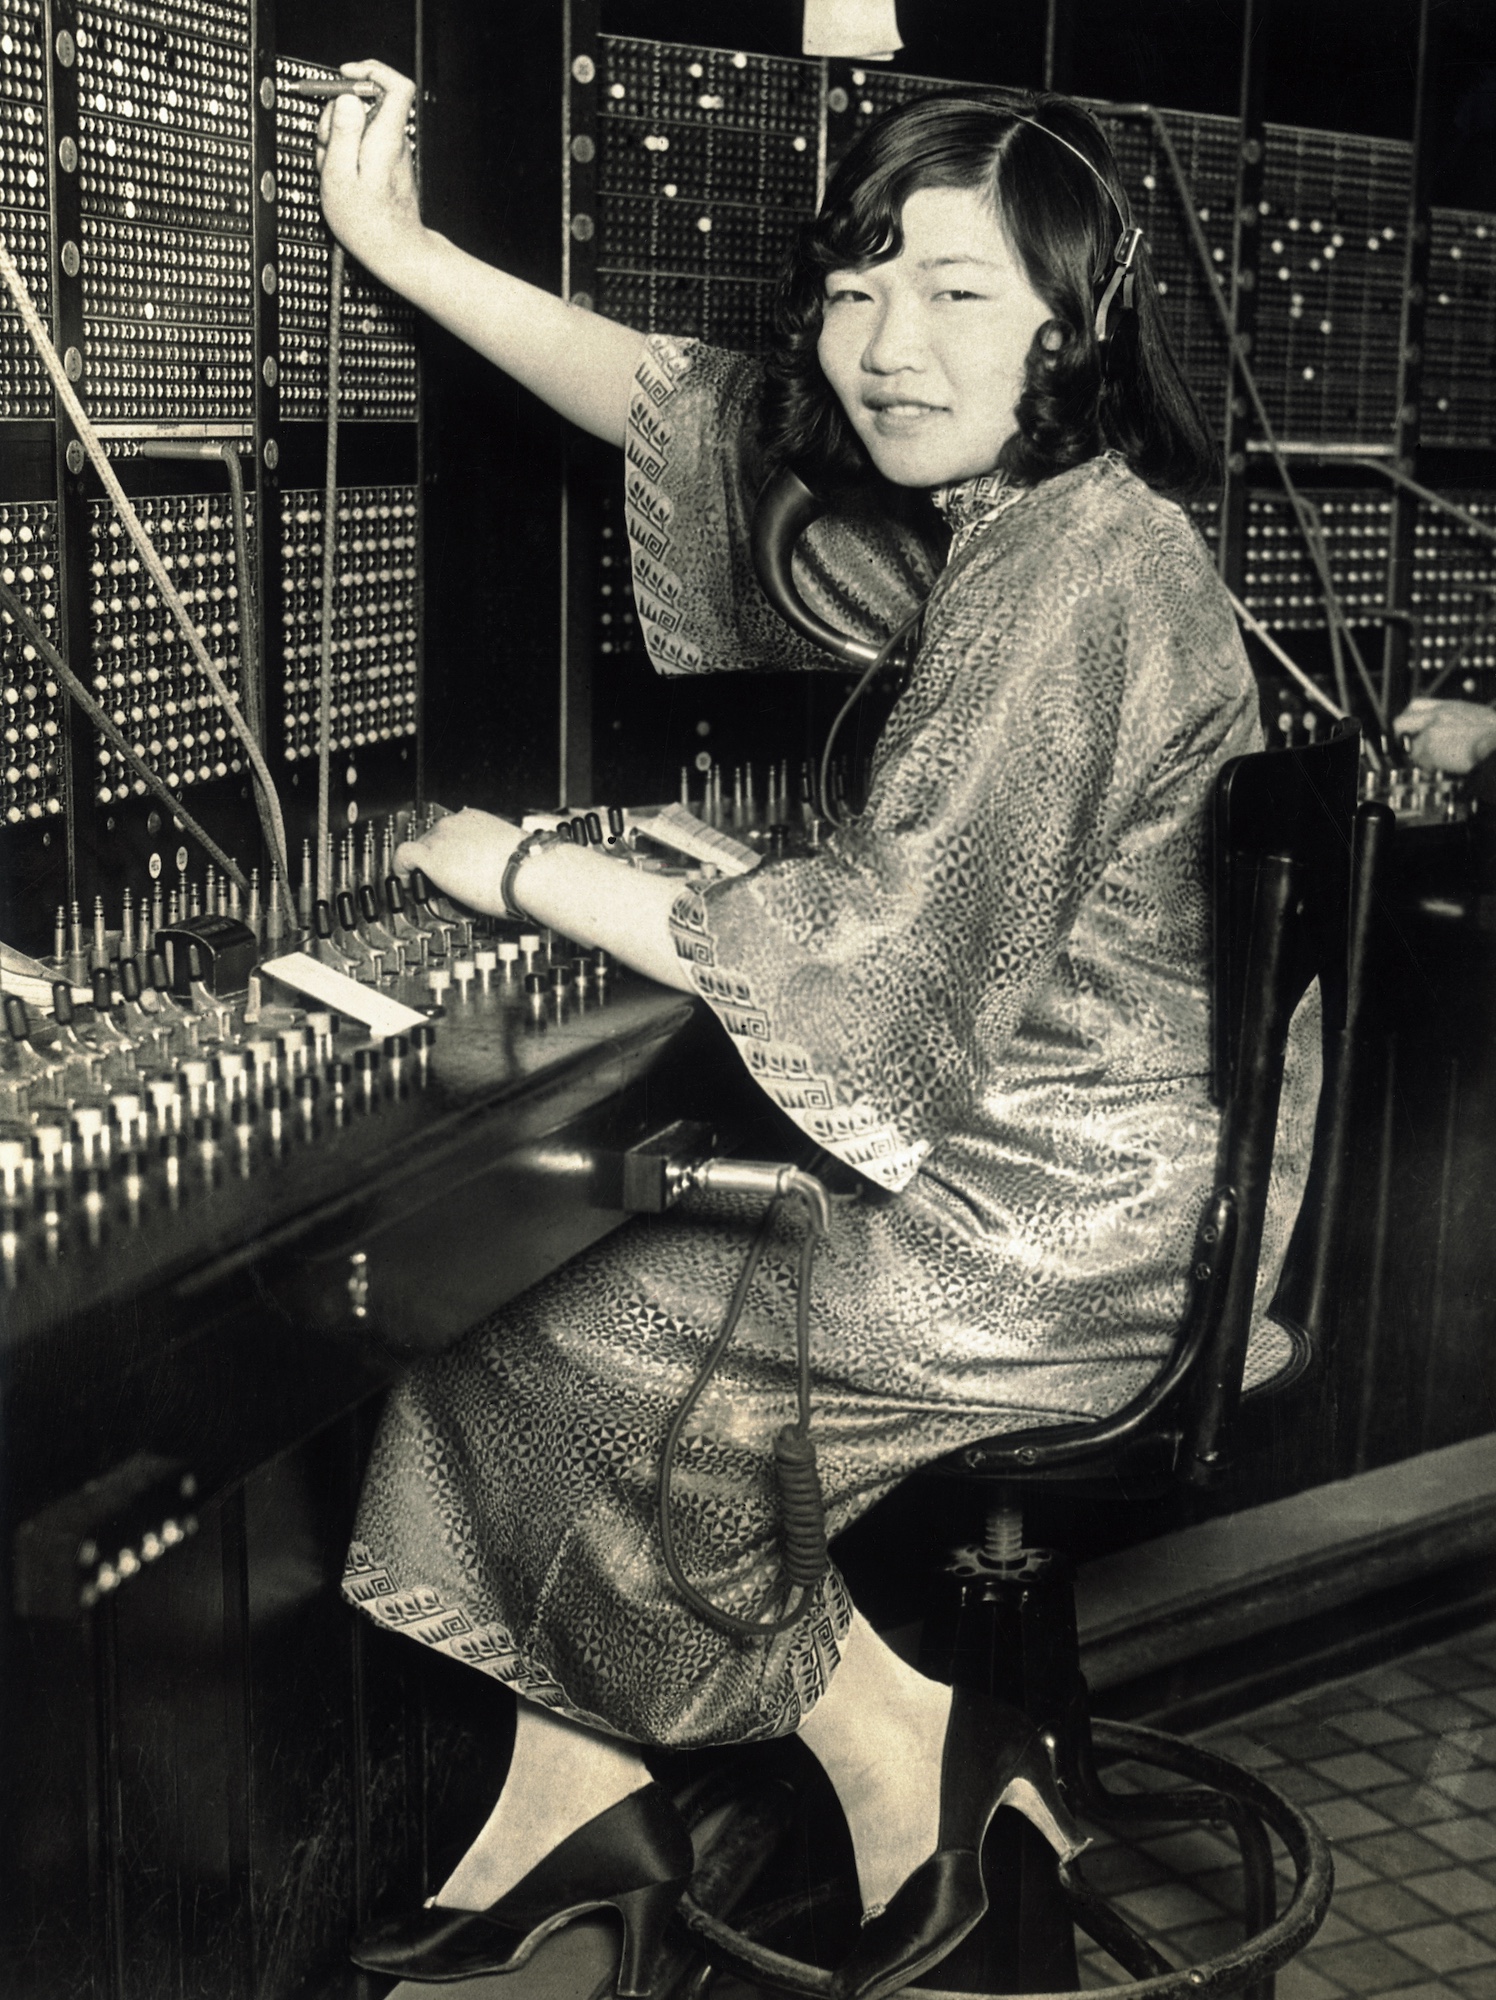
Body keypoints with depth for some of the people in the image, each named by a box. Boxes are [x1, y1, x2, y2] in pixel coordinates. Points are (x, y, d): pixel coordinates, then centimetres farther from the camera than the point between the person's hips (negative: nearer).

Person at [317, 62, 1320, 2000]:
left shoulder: (1082, 570, -24)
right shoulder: (984, 513, 5)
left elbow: (864, 944, -26)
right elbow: (690, 405, 13)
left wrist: (525, 869, -14)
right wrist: (400, 249, 8)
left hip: (1076, 1224, -10)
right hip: (1039, 1150, 10)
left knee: (577, 1360, -2)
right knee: (576, 1247, 10)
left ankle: (899, 1750, 11)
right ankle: (577, 1794, 18)